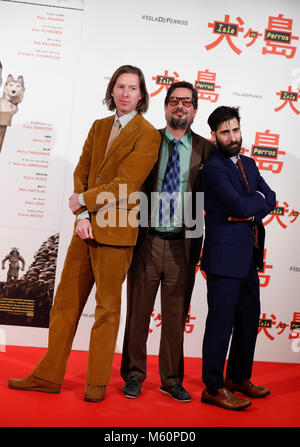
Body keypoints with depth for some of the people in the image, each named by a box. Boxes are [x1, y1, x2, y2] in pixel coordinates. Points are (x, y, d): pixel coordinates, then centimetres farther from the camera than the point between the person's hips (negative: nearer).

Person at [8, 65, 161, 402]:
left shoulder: (147, 135, -6)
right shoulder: (99, 127, 14)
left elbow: (125, 185, -14)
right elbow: (81, 172, 9)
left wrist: (83, 201, -8)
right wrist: (82, 216, -5)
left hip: (115, 233, -6)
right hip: (86, 228, 6)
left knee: (107, 308, 4)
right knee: (66, 301, 10)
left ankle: (97, 382, 18)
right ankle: (48, 375, 21)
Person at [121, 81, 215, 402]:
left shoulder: (206, 150, 4)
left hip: (183, 245, 0)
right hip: (147, 240, 0)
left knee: (176, 315, 10)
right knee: (138, 311, 9)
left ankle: (171, 379, 26)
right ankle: (134, 375, 26)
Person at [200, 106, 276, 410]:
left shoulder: (248, 164, 16)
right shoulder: (213, 169, -12)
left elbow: (270, 199, 8)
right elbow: (239, 206, -21)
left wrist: (250, 212, -10)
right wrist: (258, 198, -2)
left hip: (248, 257, 9)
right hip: (225, 257, -9)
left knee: (249, 320, 16)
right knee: (221, 323, -2)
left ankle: (239, 378, 33)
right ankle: (214, 388, 12)